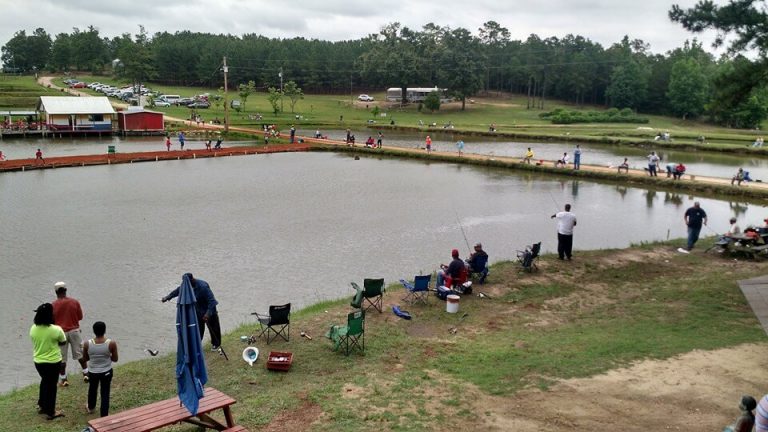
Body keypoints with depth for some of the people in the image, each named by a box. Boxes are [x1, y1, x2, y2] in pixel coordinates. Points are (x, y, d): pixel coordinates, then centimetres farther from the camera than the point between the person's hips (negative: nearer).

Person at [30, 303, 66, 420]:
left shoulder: (33, 329, -9)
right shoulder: (56, 330, -23)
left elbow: (36, 342, 8)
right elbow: (63, 342, -6)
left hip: (38, 361, 5)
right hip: (53, 362, -5)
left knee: (44, 381, 27)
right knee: (51, 385, 10)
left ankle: (41, 406, 40)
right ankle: (50, 412, 20)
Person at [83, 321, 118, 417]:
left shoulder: (87, 344, -18)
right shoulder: (111, 343, -22)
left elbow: (85, 358, -3)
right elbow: (115, 359, -10)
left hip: (92, 372, 2)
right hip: (106, 372, -2)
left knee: (92, 390, 28)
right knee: (105, 394, 12)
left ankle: (90, 408, 51)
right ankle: (104, 415, 17)